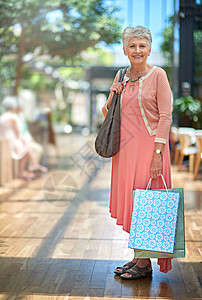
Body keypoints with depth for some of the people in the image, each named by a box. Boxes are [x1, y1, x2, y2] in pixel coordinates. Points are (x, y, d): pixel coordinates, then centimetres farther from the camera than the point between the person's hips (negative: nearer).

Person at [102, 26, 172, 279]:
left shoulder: (157, 75, -5)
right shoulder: (122, 76, 12)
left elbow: (165, 116, -10)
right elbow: (107, 114, 18)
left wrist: (158, 152, -17)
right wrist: (112, 97, -3)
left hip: (148, 145, -6)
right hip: (125, 145, 6)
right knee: (129, 200, 10)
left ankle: (145, 263, 9)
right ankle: (138, 256, 23)